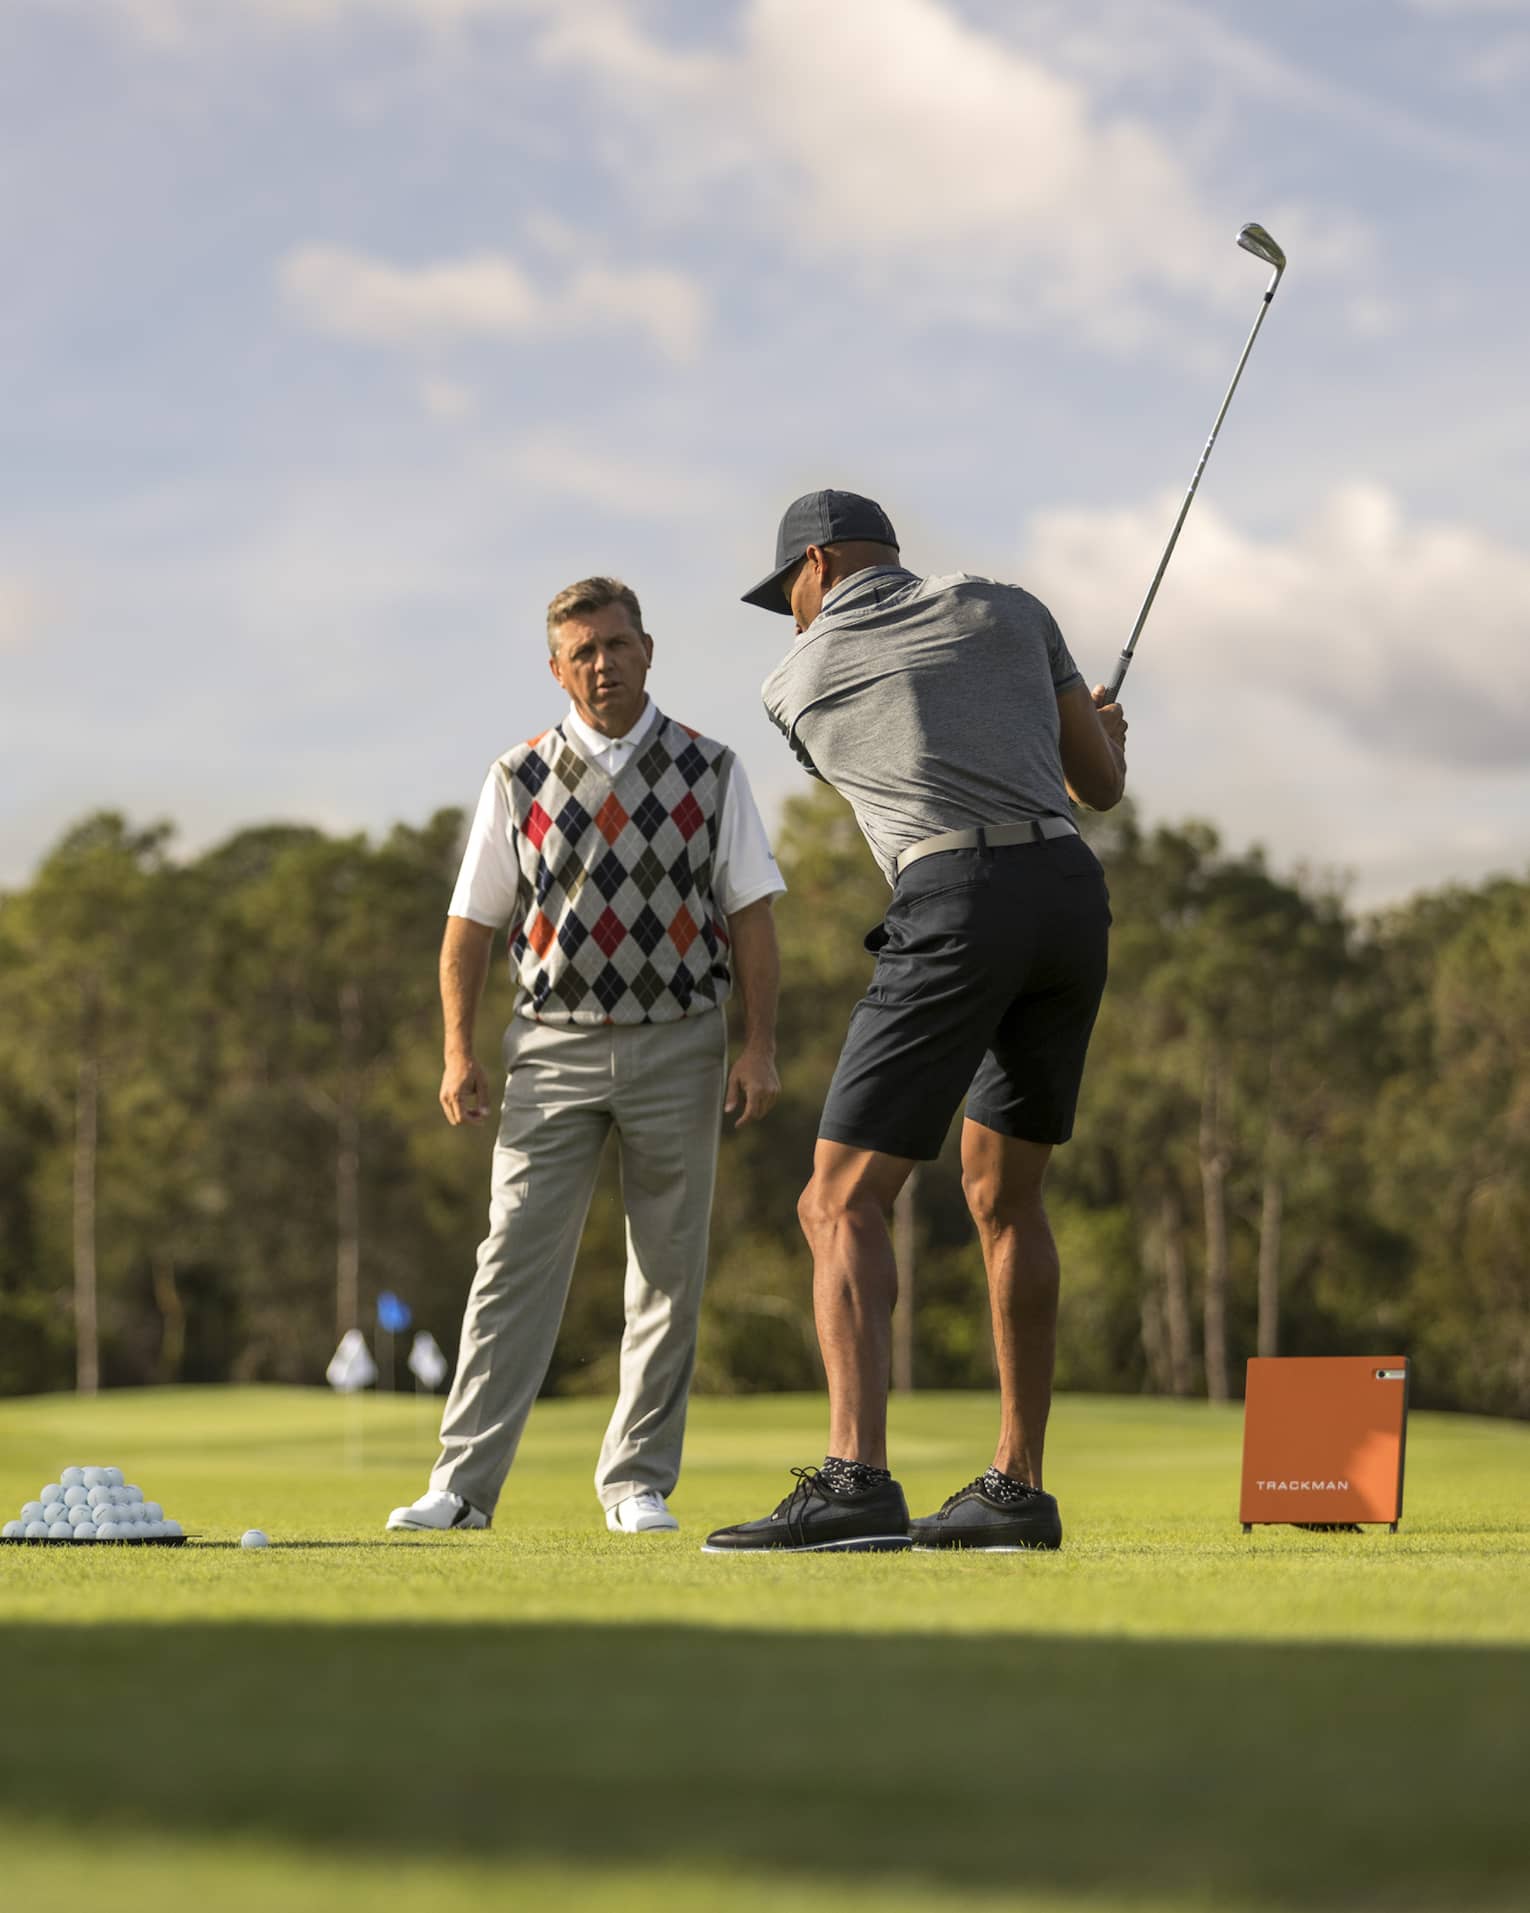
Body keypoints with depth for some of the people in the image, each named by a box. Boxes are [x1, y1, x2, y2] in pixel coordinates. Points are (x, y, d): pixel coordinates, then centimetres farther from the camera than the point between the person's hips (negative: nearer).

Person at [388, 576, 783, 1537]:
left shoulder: (709, 771, 3)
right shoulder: (520, 780, 4)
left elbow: (751, 914, 3)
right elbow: (472, 925, 6)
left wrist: (761, 1048, -5)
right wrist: (460, 1052, -2)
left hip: (678, 1042, 0)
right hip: (555, 1043, 0)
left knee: (669, 1269, 4)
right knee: (517, 1258, -7)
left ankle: (638, 1482, 12)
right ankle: (464, 1484, -7)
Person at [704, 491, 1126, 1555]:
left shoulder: (798, 680, 15)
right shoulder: (1008, 609, 20)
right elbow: (1103, 783, 23)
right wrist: (1102, 733, 49)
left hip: (957, 907, -5)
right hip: (1074, 896, 5)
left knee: (844, 1203, -6)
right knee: (1004, 1197, 19)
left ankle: (855, 1482, -24)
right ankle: (1017, 1488, 18)